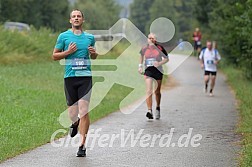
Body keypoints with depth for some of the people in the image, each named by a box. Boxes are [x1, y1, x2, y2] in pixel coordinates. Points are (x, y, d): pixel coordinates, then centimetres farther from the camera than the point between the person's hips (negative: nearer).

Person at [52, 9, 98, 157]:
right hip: (70, 77, 0)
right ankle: (75, 123, 41)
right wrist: (68, 52, -8)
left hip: (86, 77, 0)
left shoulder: (90, 37, 11)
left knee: (84, 111, -10)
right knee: (72, 113, 3)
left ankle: (82, 144, -4)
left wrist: (93, 53, 2)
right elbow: (55, 56, 9)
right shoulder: (64, 36, 5)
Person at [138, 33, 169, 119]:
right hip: (148, 71, 0)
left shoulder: (160, 48, -4)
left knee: (157, 92, 12)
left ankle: (158, 109, 34)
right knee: (149, 91, -15)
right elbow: (141, 56, 26)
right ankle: (149, 111, -21)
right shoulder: (144, 49, 4)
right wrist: (140, 65, 20)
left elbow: (166, 59, 2)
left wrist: (160, 63, -15)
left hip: (158, 71, 0)